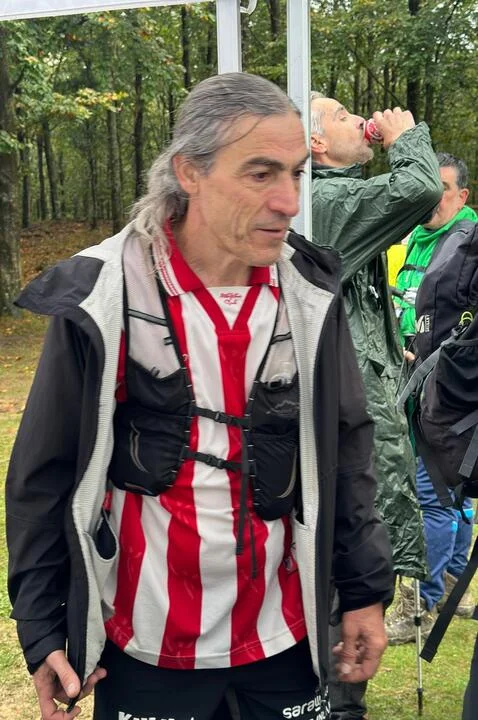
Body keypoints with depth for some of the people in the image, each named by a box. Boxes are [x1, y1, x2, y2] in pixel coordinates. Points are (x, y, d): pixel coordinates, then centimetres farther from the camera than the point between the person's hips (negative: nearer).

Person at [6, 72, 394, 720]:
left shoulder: (310, 293, -5)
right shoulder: (102, 298, -14)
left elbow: (345, 447, 4)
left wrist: (366, 587, 5)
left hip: (286, 632, 3)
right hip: (146, 644, -2)